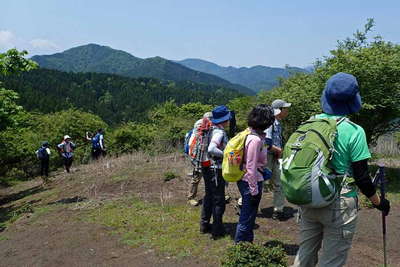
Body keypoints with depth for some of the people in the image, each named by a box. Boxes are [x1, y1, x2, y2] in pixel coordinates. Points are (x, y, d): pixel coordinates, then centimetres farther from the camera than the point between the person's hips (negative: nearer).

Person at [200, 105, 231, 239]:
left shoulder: (212, 130, 6)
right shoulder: (220, 132, -19)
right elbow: (211, 149, -33)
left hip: (207, 168, 9)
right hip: (216, 169, -9)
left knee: (208, 197, 20)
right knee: (219, 200, 4)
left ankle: (204, 225, 32)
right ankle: (217, 230, 15)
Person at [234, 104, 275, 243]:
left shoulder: (251, 134, 5)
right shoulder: (256, 140, -22)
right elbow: (251, 167, -22)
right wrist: (255, 191, -17)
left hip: (244, 180, 10)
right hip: (251, 181, -10)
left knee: (248, 217, 24)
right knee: (247, 218, 6)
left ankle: (247, 243, 41)